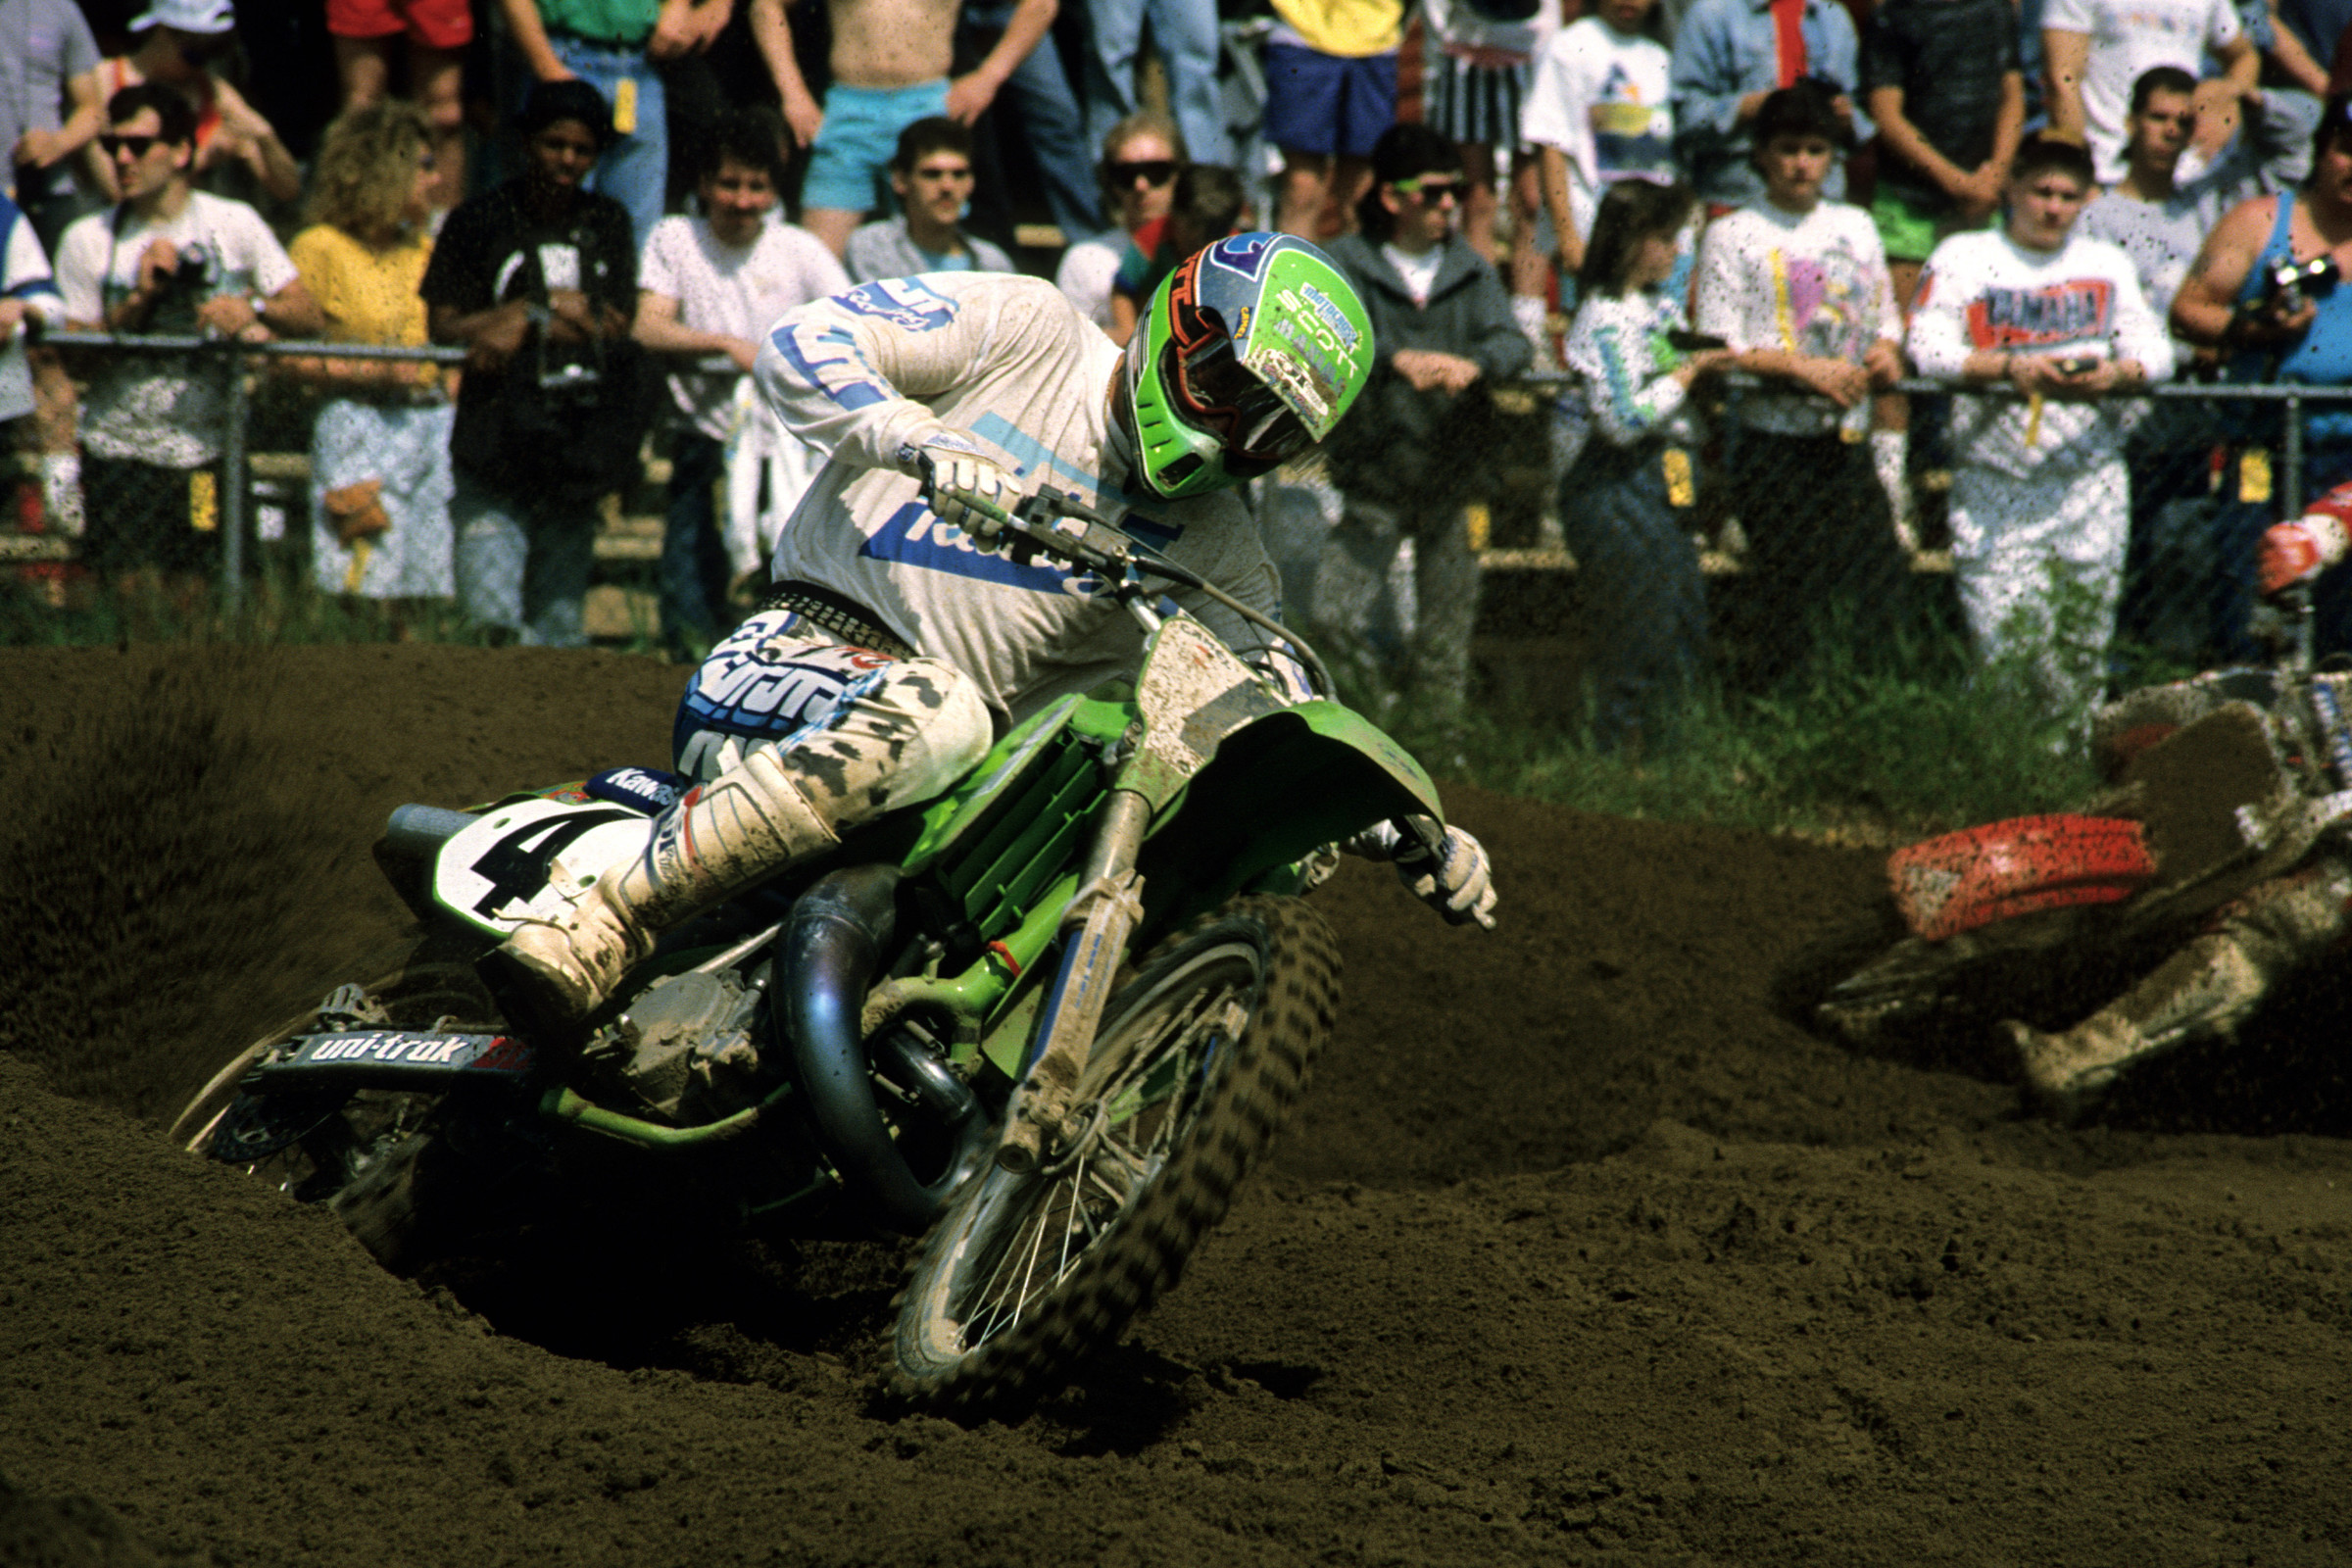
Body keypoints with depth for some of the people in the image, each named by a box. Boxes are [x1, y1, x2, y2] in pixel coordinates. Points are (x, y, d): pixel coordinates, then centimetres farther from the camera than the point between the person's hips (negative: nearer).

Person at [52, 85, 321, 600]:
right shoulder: (88, 240, 2)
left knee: (192, 594, 0)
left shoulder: (235, 224, 4)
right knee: (134, 604, -7)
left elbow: (308, 316, 0)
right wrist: (138, 300, -15)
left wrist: (253, 310, -20)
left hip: (208, 453, 0)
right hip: (121, 450, 0)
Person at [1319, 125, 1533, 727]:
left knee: (1447, 633, 7)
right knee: (1332, 620, -11)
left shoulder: (1470, 270, 8)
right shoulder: (1346, 264, -1)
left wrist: (1473, 363, -30)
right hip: (1372, 476, -2)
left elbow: (1512, 342, -6)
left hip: (1452, 474, 3)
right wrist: (1401, 358, -38)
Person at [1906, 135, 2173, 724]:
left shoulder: (2109, 264, 17)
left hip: (2090, 483, 3)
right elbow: (1928, 348, -7)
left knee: (2082, 649, 1)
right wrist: (2011, 368, -22)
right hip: (1996, 487, -3)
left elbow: (2156, 350, 6)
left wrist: (2115, 375, -17)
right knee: (2006, 643, -12)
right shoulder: (1963, 257, 6)